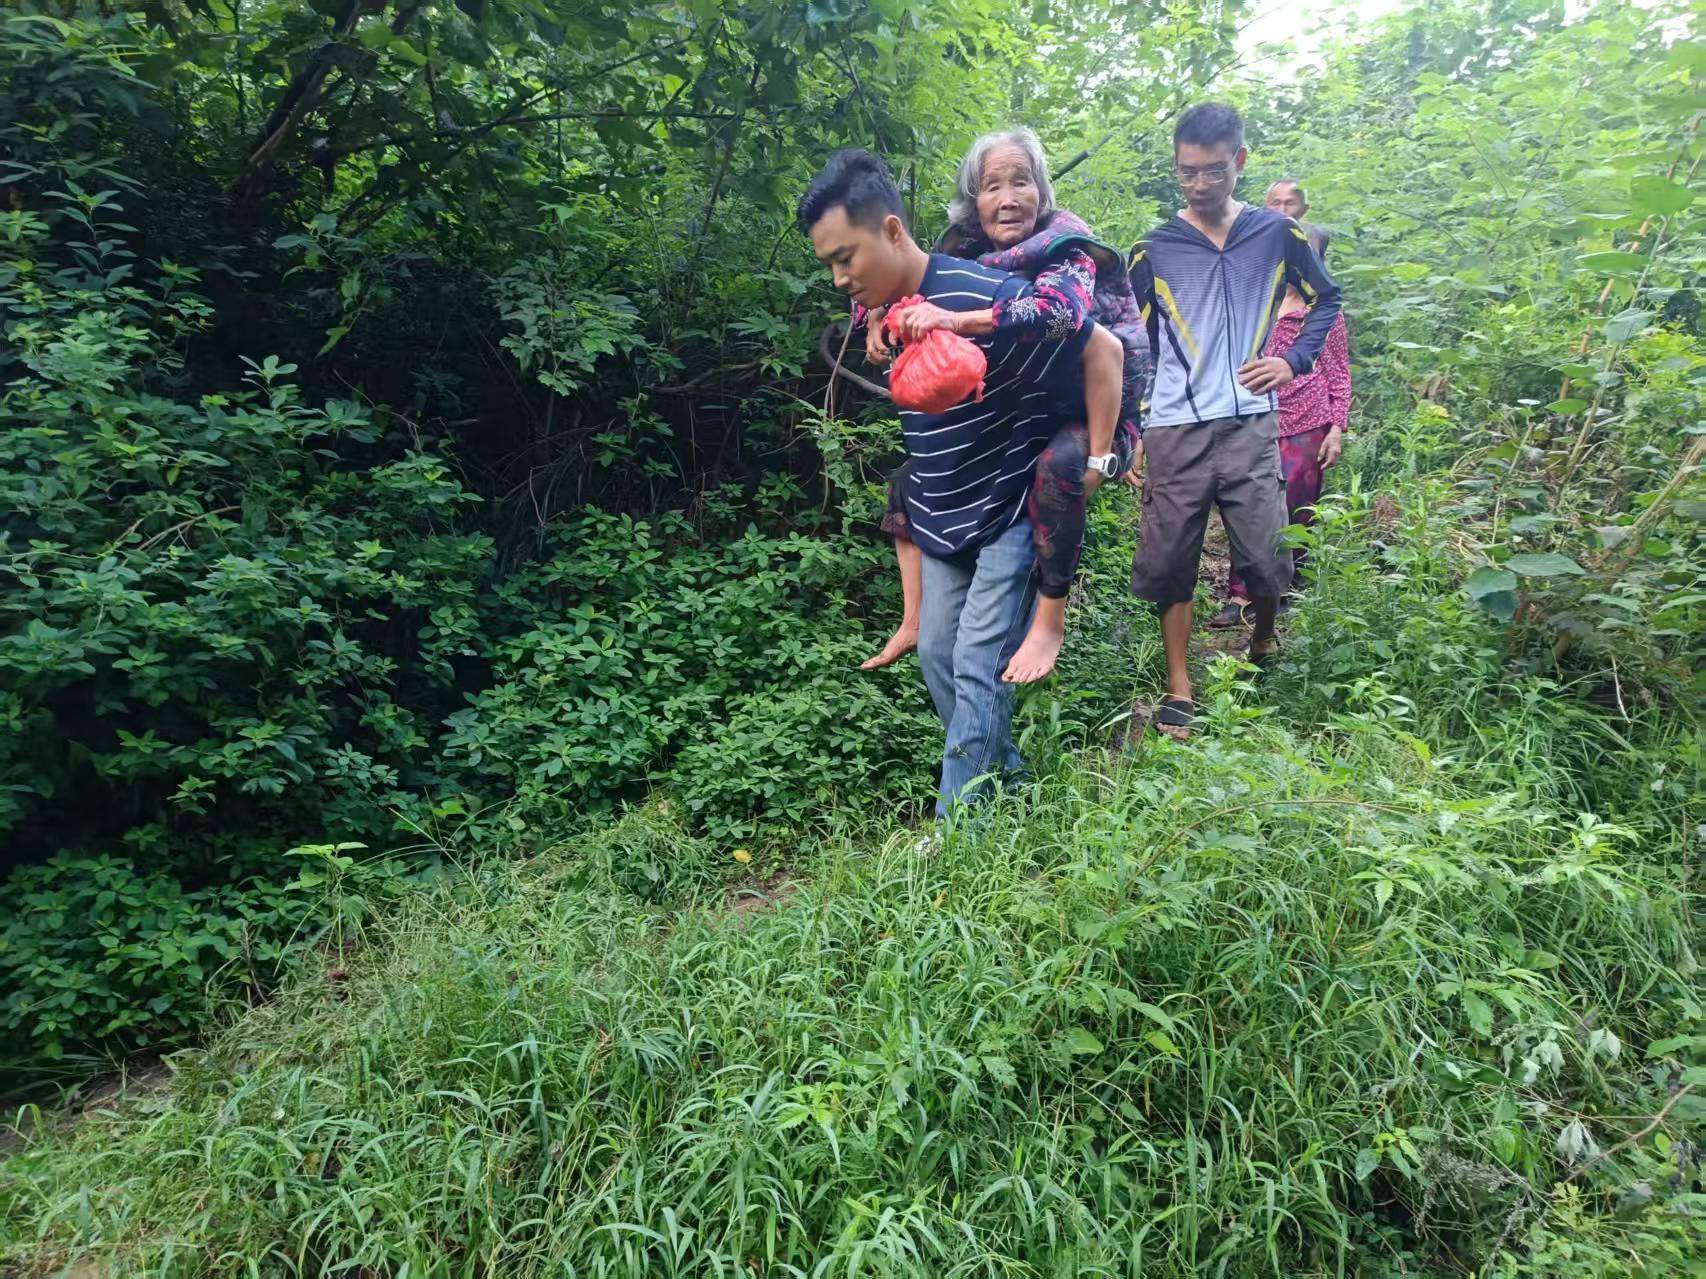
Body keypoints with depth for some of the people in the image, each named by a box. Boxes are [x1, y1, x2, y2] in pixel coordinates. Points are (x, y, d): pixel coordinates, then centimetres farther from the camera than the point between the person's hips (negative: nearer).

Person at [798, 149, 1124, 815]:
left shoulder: (983, 296, -25)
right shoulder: (882, 311, -1)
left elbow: (1102, 348, -19)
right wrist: (907, 498, 15)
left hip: (1010, 511, -8)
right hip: (941, 516, 8)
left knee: (977, 667, -7)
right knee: (937, 654, 11)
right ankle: (1007, 779, 27)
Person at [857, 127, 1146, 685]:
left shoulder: (1065, 247, -19)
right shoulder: (969, 254, -1)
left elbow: (1059, 309, -42)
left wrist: (959, 320, -52)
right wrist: (879, 316, -17)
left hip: (1085, 422, -7)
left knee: (1058, 462, -40)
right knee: (911, 472, 5)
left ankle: (1050, 623, -26)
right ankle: (915, 622, 10)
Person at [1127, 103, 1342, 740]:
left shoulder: (1276, 234, 8)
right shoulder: (1154, 249, 5)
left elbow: (1326, 298, 21)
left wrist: (1292, 361, 5)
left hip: (1250, 426, 1)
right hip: (1174, 432, 0)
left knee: (1266, 557, -1)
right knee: (1173, 562, 2)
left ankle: (1263, 643, 30)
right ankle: (1179, 689, 13)